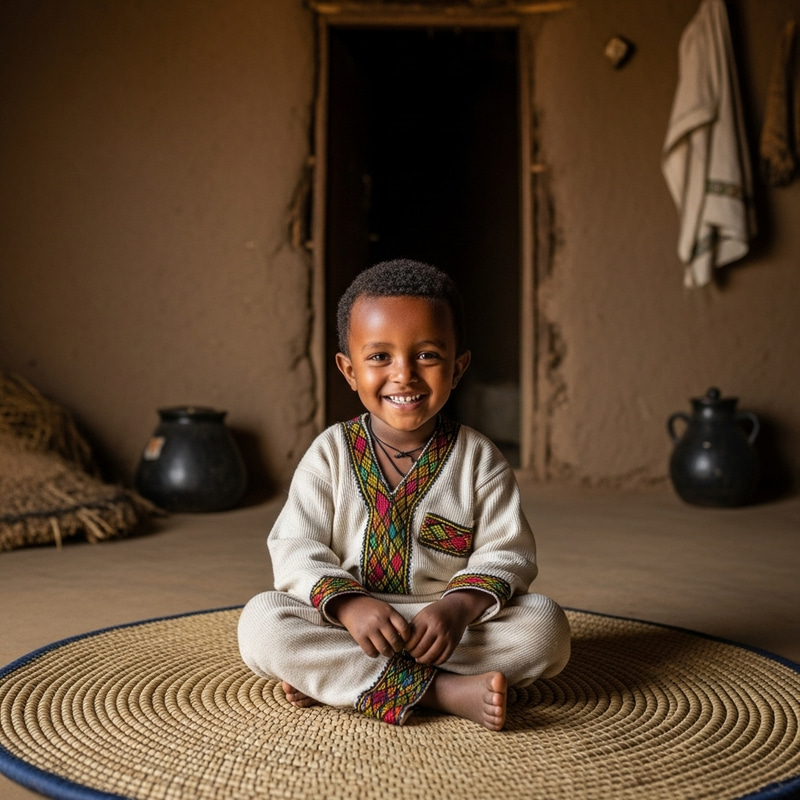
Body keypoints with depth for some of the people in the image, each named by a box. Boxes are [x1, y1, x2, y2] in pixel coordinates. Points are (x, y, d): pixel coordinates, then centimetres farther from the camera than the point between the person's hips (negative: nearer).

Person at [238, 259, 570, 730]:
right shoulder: (330, 453, 0)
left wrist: (458, 607, -25)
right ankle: (443, 691, -30)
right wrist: (348, 604, -26)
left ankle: (332, 676, -24)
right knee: (261, 622, -26)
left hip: (442, 625, 1)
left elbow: (506, 551, -4)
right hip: (346, 623, 0)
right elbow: (296, 549, -6)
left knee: (546, 627, -25)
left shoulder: (479, 459, 0)